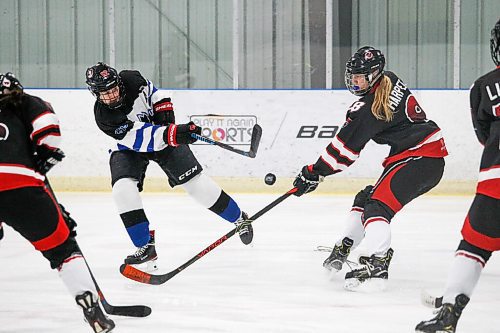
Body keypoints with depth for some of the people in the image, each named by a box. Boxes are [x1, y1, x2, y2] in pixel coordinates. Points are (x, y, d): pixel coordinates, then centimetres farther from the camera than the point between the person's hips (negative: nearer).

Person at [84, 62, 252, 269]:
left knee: (195, 182, -3)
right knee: (122, 189, -25)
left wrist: (166, 120, -16)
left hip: (162, 134, 1)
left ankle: (239, 218, 16)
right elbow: (140, 138, -37)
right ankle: (146, 246, -15)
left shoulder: (131, 80, -22)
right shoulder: (103, 116, -30)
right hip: (128, 149, -1)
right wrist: (171, 134, -49)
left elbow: (157, 97, -2)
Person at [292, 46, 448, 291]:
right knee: (366, 199, 18)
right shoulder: (391, 81, 8)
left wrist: (314, 173, -6)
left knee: (377, 206, -22)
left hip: (419, 158, -11)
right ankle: (343, 247, 28)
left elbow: (344, 149, -13)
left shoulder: (367, 109, -17)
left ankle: (378, 263, -37)